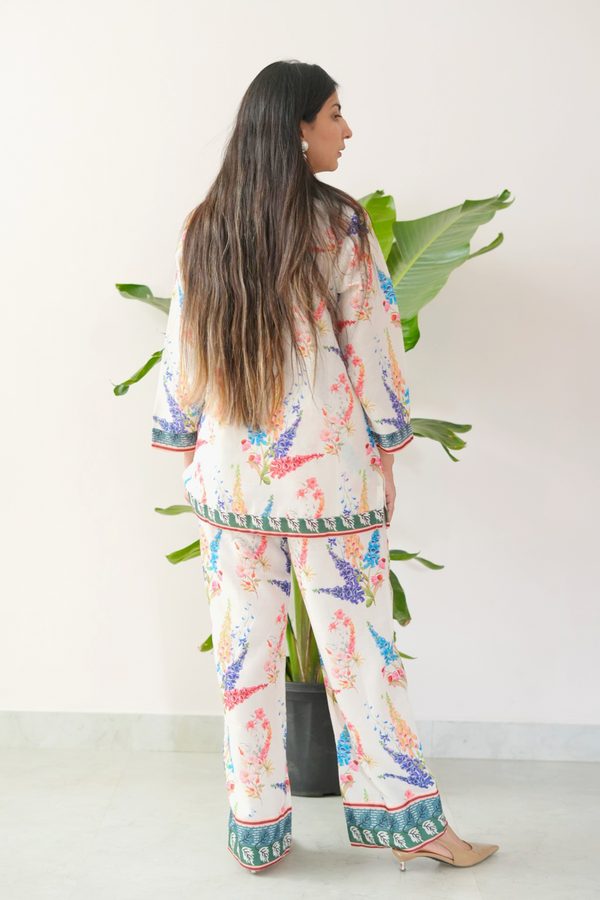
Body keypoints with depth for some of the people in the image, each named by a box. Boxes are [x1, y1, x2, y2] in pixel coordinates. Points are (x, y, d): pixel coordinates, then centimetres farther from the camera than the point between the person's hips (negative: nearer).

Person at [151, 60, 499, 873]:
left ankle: (256, 831, 21)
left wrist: (185, 443, 16)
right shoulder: (339, 225, -10)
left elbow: (183, 355, 7)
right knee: (358, 641, 7)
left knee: (246, 651, 10)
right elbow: (373, 347, -7)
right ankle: (401, 816, 20)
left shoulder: (204, 229, 3)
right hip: (330, 472, -3)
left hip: (230, 474, 4)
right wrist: (387, 444, 3)